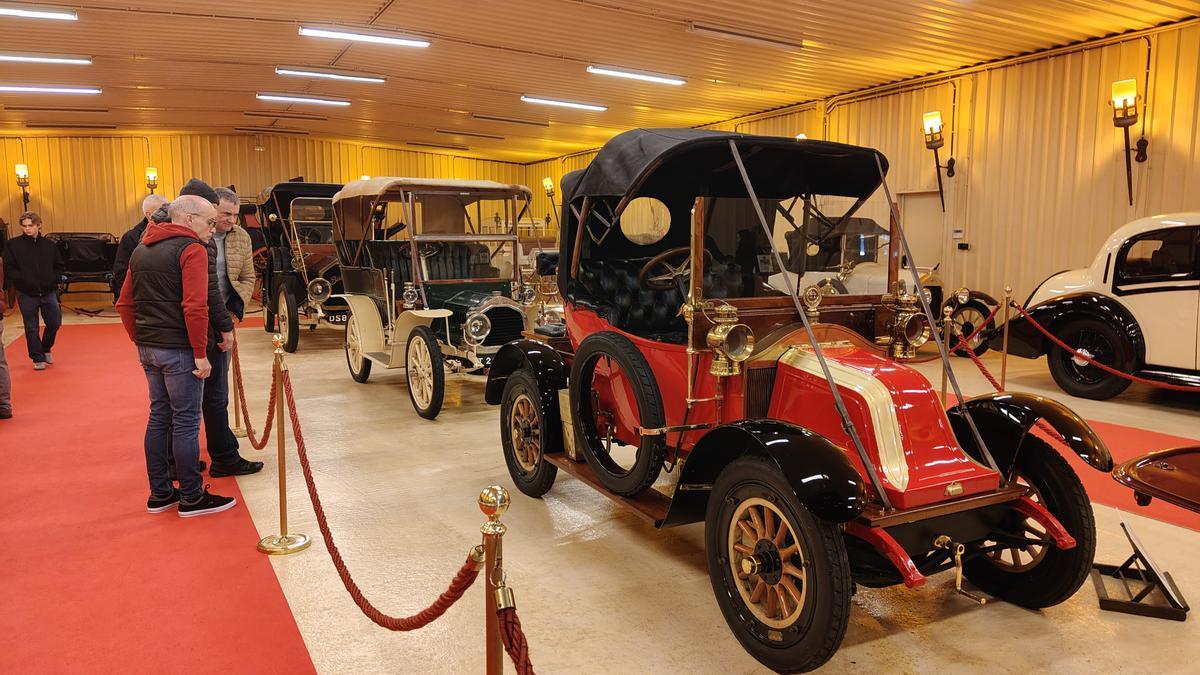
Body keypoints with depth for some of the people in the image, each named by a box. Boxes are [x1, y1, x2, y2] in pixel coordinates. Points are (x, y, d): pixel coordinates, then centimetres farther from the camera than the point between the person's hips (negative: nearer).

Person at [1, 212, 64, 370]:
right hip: (26, 294, -2)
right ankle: (38, 358, 14)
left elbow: (60, 267, 9)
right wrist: (23, 281, -15)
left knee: (54, 323, 7)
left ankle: (45, 349, 32)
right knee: (31, 328, 3)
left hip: (48, 292, 2)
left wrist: (52, 280, -5)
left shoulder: (50, 245, 3)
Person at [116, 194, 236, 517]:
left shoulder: (141, 250, 15)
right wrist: (200, 353, -16)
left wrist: (140, 340, 19)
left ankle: (159, 493, 24)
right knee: (186, 422, 0)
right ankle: (192, 498, 9)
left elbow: (124, 303, 17)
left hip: (148, 349, 8)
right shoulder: (191, 249, -12)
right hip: (179, 350, -8)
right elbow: (195, 307, -21)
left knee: (159, 417, 16)